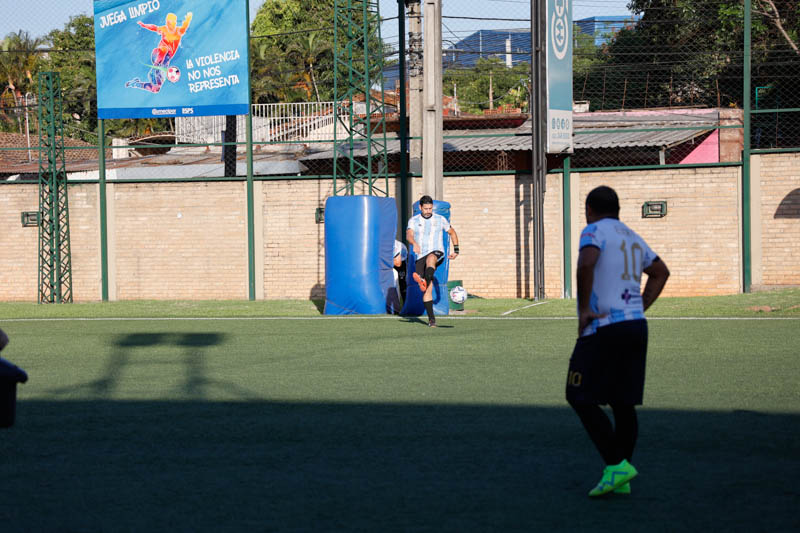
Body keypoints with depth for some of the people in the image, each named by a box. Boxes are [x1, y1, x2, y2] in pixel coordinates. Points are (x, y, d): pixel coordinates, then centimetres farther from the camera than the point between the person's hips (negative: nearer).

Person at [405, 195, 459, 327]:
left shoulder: (440, 220, 9)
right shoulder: (414, 221, 6)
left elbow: (452, 232, 24)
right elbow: (409, 235, -13)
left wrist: (456, 250, 18)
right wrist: (414, 244, -35)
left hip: (437, 253, -1)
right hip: (421, 256, 1)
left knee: (430, 258, -40)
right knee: (427, 290, -5)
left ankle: (425, 281, -66)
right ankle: (431, 318, 2)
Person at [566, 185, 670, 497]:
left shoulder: (595, 231, -5)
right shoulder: (631, 237, 19)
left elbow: (586, 263, -25)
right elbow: (660, 273, 30)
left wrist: (584, 309, -16)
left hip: (604, 328, -8)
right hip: (636, 326, 8)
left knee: (580, 398, -3)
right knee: (623, 404, 10)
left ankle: (616, 465, -12)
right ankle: (621, 479, 12)